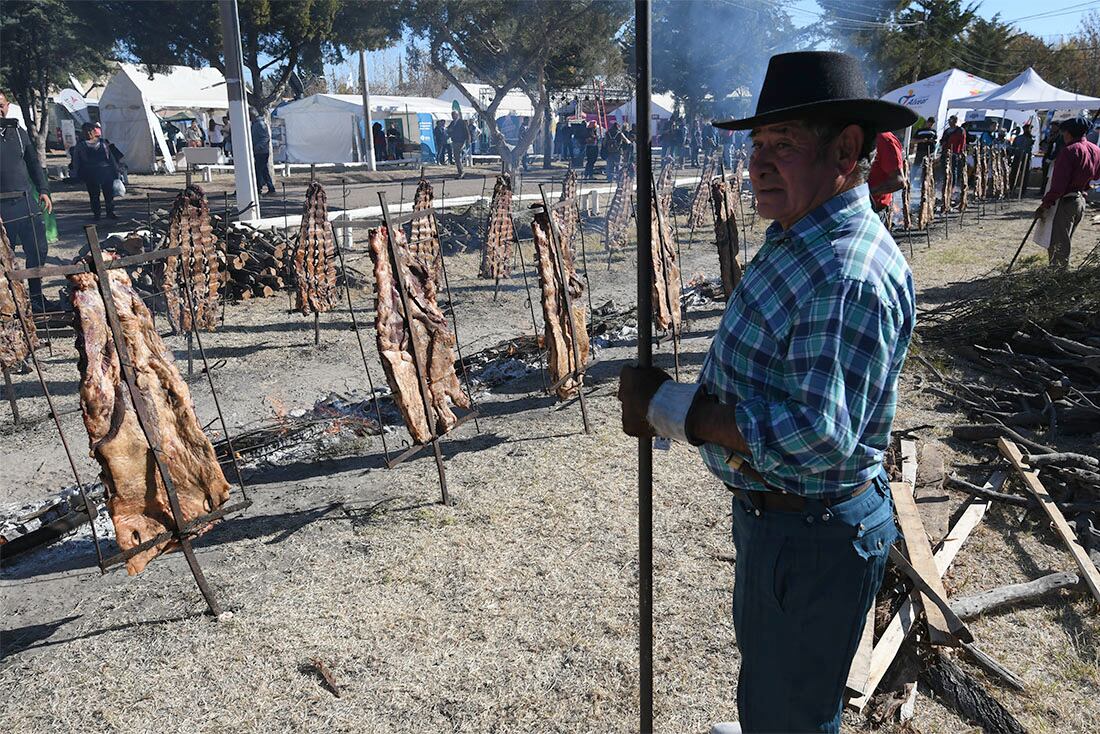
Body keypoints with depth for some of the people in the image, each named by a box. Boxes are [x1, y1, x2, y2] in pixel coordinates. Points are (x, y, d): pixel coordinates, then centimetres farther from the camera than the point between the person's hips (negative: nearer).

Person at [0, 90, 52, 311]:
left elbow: (34, 164, 20)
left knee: (38, 251, 5)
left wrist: (43, 190, 10)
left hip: (26, 201, 4)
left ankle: (36, 296, 20)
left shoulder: (19, 132, 14)